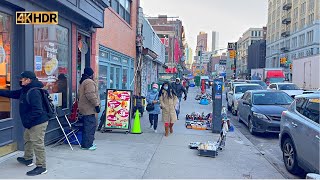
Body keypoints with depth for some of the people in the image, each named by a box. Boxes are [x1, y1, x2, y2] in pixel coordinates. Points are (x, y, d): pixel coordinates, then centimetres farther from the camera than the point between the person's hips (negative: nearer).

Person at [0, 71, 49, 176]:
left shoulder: (34, 92, -23)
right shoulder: (24, 91, 10)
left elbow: (37, 110, -28)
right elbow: (11, 94, 21)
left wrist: (27, 121, -26)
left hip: (38, 123, -11)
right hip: (31, 123, 11)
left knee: (38, 144, -5)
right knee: (28, 139, 27)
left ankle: (41, 167, 4)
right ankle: (28, 159, 47)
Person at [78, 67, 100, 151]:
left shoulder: (83, 82, 20)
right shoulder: (89, 82, -14)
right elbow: (91, 95, -24)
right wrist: (96, 105, -20)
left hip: (85, 108, 11)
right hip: (89, 109, -11)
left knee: (87, 126, 16)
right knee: (90, 126, -7)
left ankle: (87, 143, 23)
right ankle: (87, 145, -3)